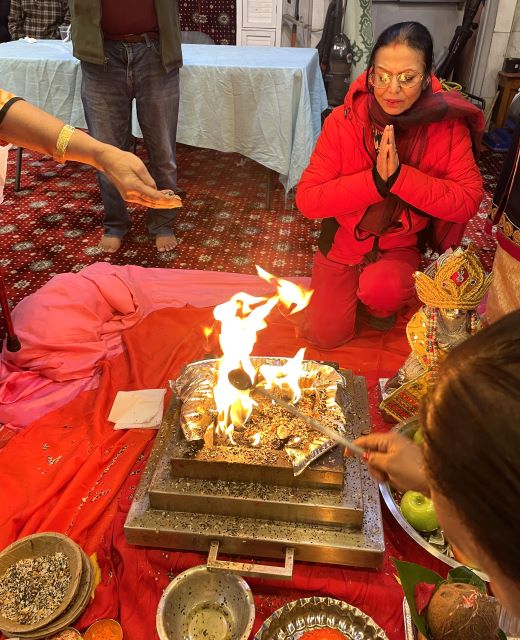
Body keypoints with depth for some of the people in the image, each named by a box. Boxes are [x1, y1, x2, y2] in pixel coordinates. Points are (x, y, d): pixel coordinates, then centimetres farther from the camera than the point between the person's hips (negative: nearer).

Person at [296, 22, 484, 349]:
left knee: (379, 288, -31)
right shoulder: (343, 121, -16)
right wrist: (374, 180, -32)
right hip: (344, 244, 1)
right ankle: (355, 287, 31)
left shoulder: (448, 124, -16)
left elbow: (468, 201, -22)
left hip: (404, 246, 0)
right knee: (325, 334, 0)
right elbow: (307, 199, -20)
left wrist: (400, 177, -32)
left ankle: (382, 304, 8)